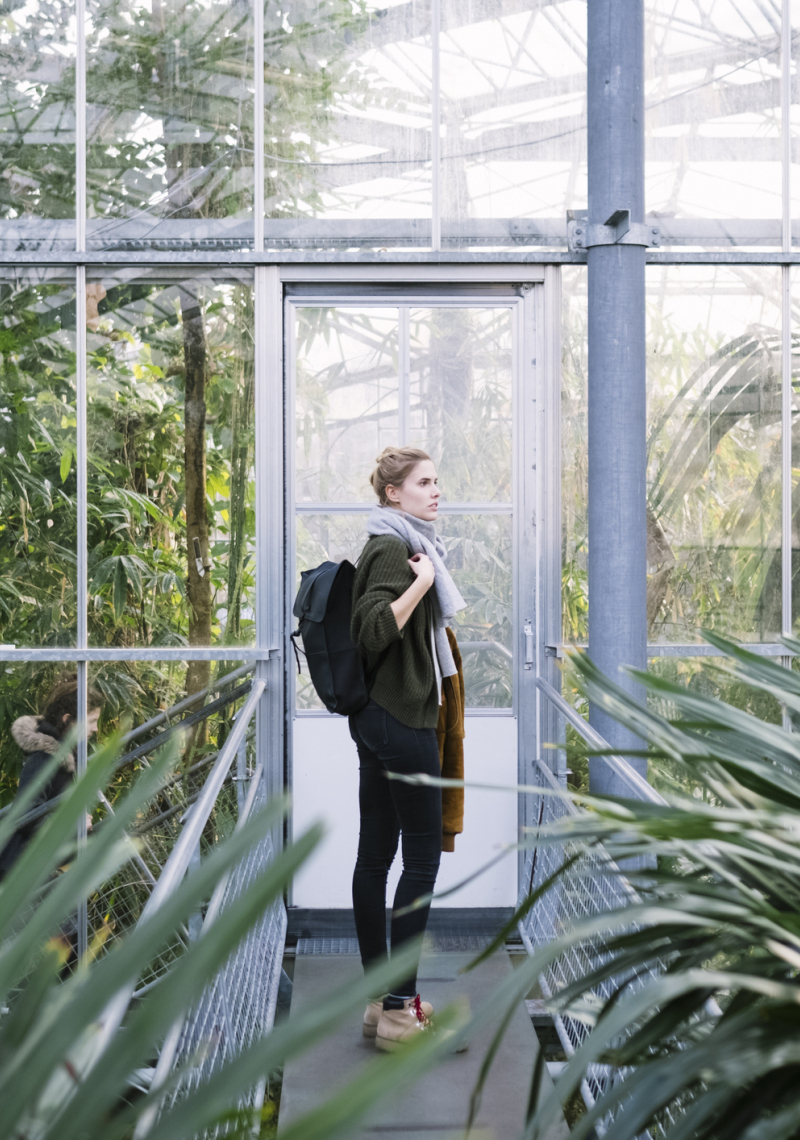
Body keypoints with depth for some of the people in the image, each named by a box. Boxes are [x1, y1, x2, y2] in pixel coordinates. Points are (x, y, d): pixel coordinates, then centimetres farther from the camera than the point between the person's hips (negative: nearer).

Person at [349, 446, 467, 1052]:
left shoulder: (399, 546, 17)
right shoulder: (391, 549, -13)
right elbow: (374, 631, -25)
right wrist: (423, 581, -22)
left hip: (378, 719, 10)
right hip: (400, 719, -10)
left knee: (376, 855, 10)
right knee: (423, 856, -5)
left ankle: (380, 1000, 18)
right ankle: (400, 1010, 0)